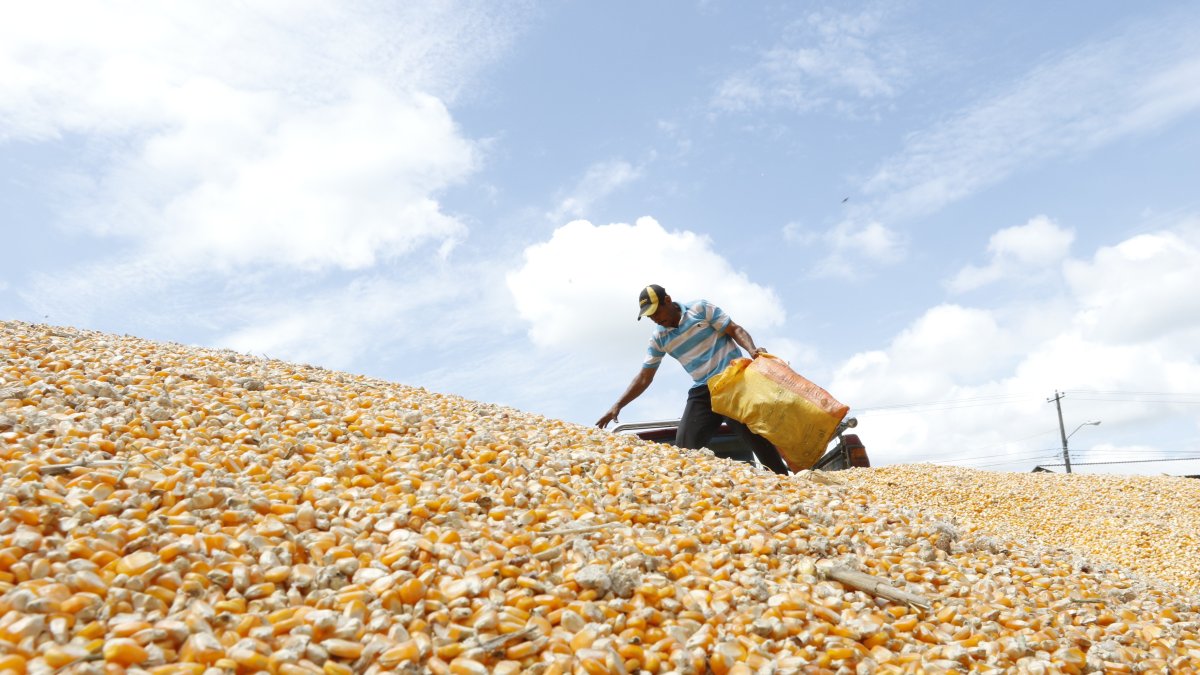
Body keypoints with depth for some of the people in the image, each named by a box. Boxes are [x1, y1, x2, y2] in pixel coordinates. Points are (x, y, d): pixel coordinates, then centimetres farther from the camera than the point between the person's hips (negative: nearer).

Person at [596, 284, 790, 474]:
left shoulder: (701, 309, -1)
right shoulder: (658, 339, 9)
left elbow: (735, 330, -1)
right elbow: (644, 378, 11)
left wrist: (751, 349, -22)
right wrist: (618, 406, 4)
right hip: (703, 390, 5)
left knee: (756, 437, -11)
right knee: (685, 445, -6)